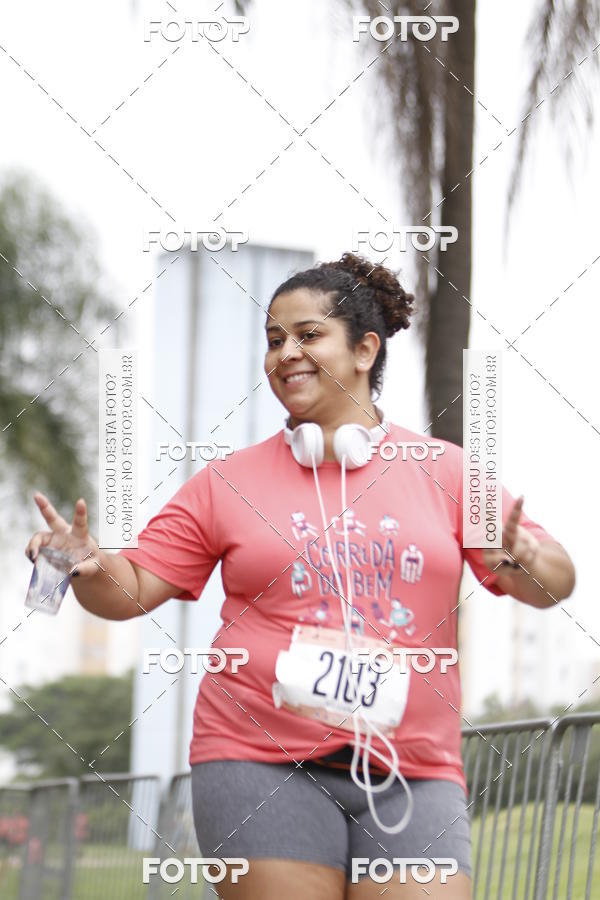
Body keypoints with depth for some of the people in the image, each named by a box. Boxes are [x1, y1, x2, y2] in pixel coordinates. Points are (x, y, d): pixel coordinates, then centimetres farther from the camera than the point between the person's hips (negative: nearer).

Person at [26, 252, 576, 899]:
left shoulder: (444, 472, 9)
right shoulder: (228, 482, 10)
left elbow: (555, 582, 5)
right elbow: (131, 590, 9)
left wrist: (524, 561, -18)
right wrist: (87, 566, -14)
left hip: (412, 775, 1)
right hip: (262, 765, -1)